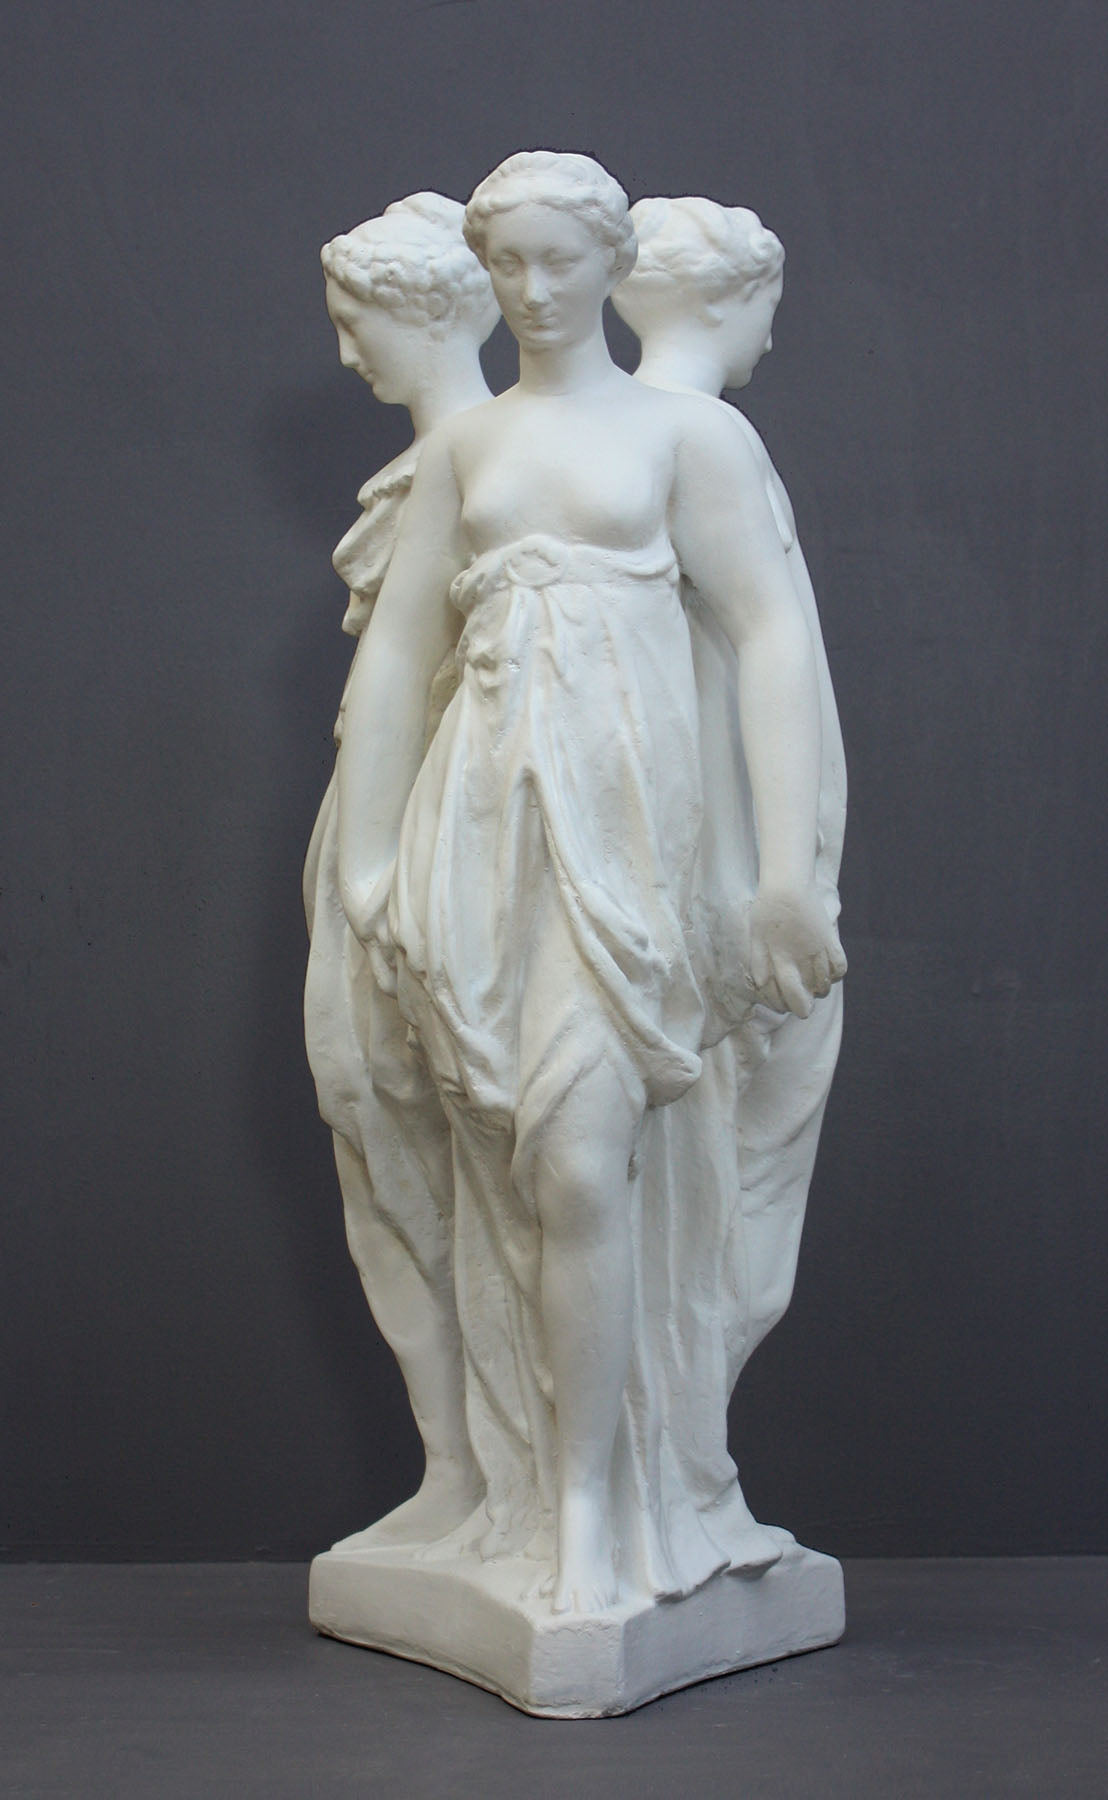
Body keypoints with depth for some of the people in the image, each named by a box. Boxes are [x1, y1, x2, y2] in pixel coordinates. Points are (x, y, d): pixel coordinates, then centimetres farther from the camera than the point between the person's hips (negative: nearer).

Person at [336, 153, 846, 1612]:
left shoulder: (682, 429, 4)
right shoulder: (462, 445, 15)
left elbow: (773, 635, -3)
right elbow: (396, 650, 14)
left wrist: (788, 865, -12)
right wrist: (367, 859, 8)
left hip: (619, 823, -4)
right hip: (477, 819, 4)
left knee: (581, 1162, -12)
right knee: (509, 1173, 5)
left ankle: (599, 1515, 0)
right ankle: (533, 1496, 16)